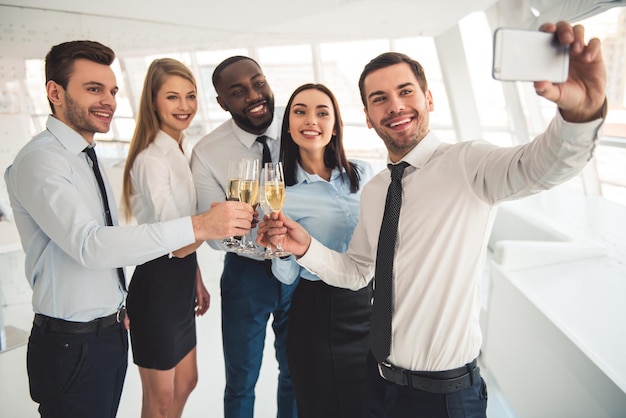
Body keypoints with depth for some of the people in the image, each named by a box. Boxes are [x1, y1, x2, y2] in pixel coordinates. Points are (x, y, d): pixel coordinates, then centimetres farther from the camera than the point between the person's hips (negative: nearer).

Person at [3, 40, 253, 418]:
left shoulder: (85, 159, 10)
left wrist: (120, 311, 10)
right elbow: (89, 245, -32)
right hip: (73, 345, -8)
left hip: (111, 333, 8)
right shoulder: (41, 160, -18)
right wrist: (198, 226, -37)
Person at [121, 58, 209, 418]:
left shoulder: (182, 150, 6)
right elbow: (174, 243, -24)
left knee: (186, 382, 23)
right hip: (156, 285, -8)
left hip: (180, 283, 9)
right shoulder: (152, 159, -21)